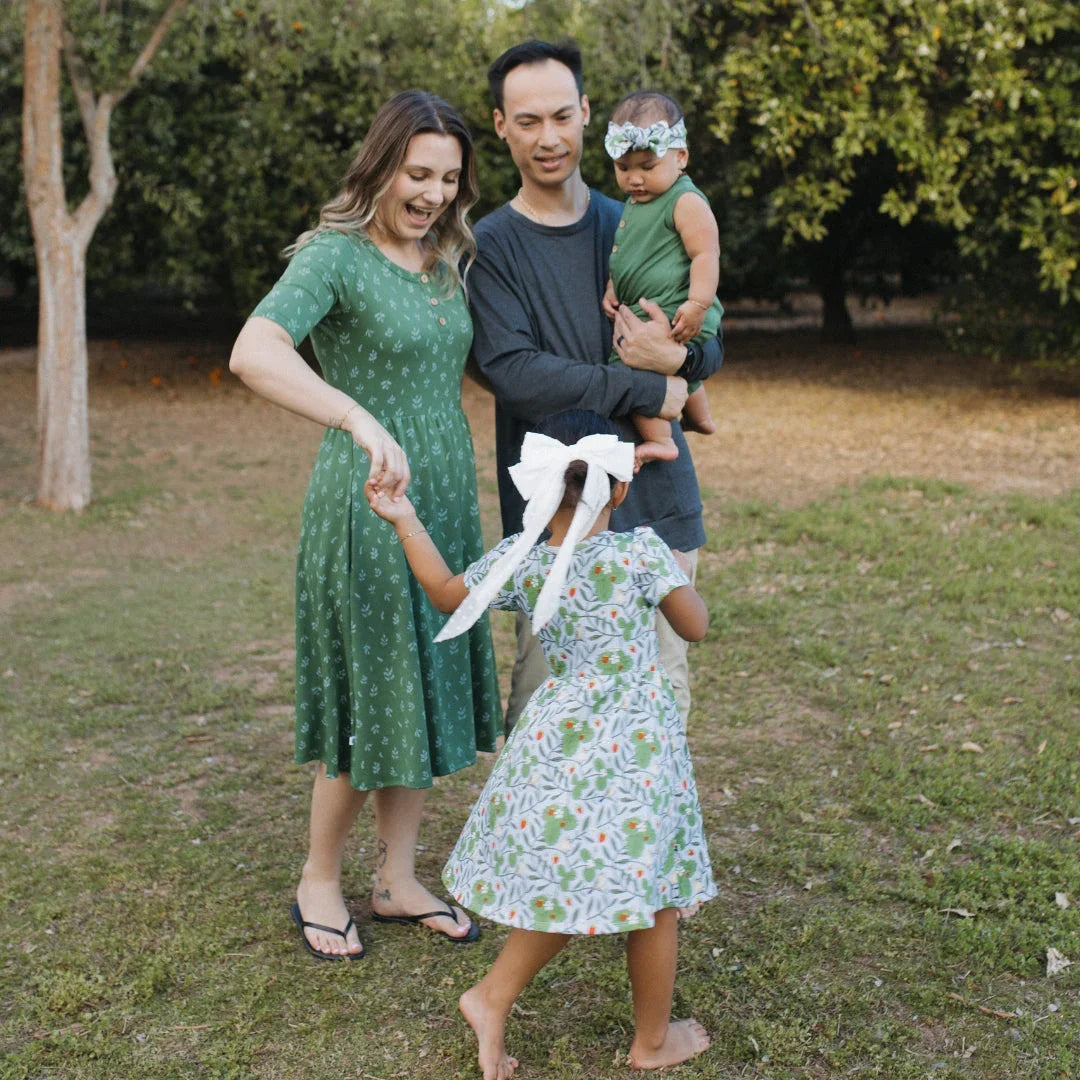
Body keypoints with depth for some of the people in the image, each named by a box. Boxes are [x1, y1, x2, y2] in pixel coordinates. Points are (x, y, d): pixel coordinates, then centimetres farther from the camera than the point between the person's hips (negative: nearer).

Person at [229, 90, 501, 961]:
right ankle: (319, 881, 23)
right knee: (370, 694, 2)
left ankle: (399, 882, 28)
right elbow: (253, 352, -31)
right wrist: (362, 421, -41)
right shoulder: (336, 255, -14)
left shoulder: (449, 260, 10)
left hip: (446, 496, 7)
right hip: (367, 500, -7)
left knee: (428, 689, 13)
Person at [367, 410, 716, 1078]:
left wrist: (406, 523, 18)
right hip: (637, 752, -4)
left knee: (564, 885, 22)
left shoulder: (519, 561, -5)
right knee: (652, 897, 12)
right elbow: (696, 628, -3)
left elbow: (448, 595, 13)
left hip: (558, 743, 4)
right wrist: (676, 578, 14)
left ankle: (493, 998, 22)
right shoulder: (640, 553, -15)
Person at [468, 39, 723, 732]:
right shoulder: (492, 244, 0)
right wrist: (646, 391, -13)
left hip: (655, 497, 4)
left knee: (664, 691, 7)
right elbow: (511, 369, -15)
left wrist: (678, 356, -11)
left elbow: (713, 345, 15)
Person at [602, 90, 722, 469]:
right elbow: (623, 254, 24)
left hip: (676, 318, -10)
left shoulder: (686, 202, -15)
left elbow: (705, 254, -22)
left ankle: (659, 441, -11)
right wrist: (610, 290, 9)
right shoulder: (634, 204, 13)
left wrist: (697, 305, -30)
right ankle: (699, 418, 53)